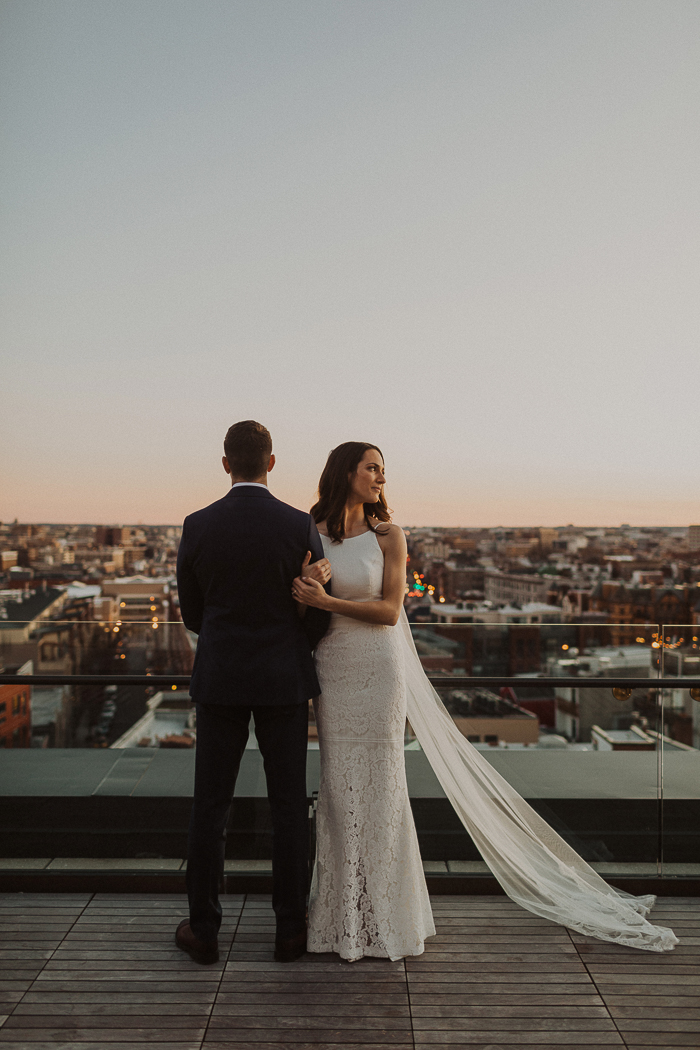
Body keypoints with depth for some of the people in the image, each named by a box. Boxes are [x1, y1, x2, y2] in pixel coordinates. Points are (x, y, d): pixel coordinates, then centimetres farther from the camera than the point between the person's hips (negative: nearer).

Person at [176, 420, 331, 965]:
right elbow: (319, 613, -4)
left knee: (210, 804, 11)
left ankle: (203, 929, 20)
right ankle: (291, 929, 20)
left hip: (219, 679, 1)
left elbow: (192, 613, 5)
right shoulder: (300, 525, -9)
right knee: (289, 805, 10)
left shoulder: (198, 526, -4)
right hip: (283, 680, -1)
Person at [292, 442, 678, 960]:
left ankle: (385, 914, 20)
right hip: (331, 671, 3)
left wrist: (326, 601, -16)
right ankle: (343, 913, 26)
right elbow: (300, 609, 13)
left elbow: (389, 610, -10)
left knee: (379, 786, 3)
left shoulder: (388, 535, -3)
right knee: (338, 786, 9)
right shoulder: (311, 536, 5)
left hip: (379, 671, -3)